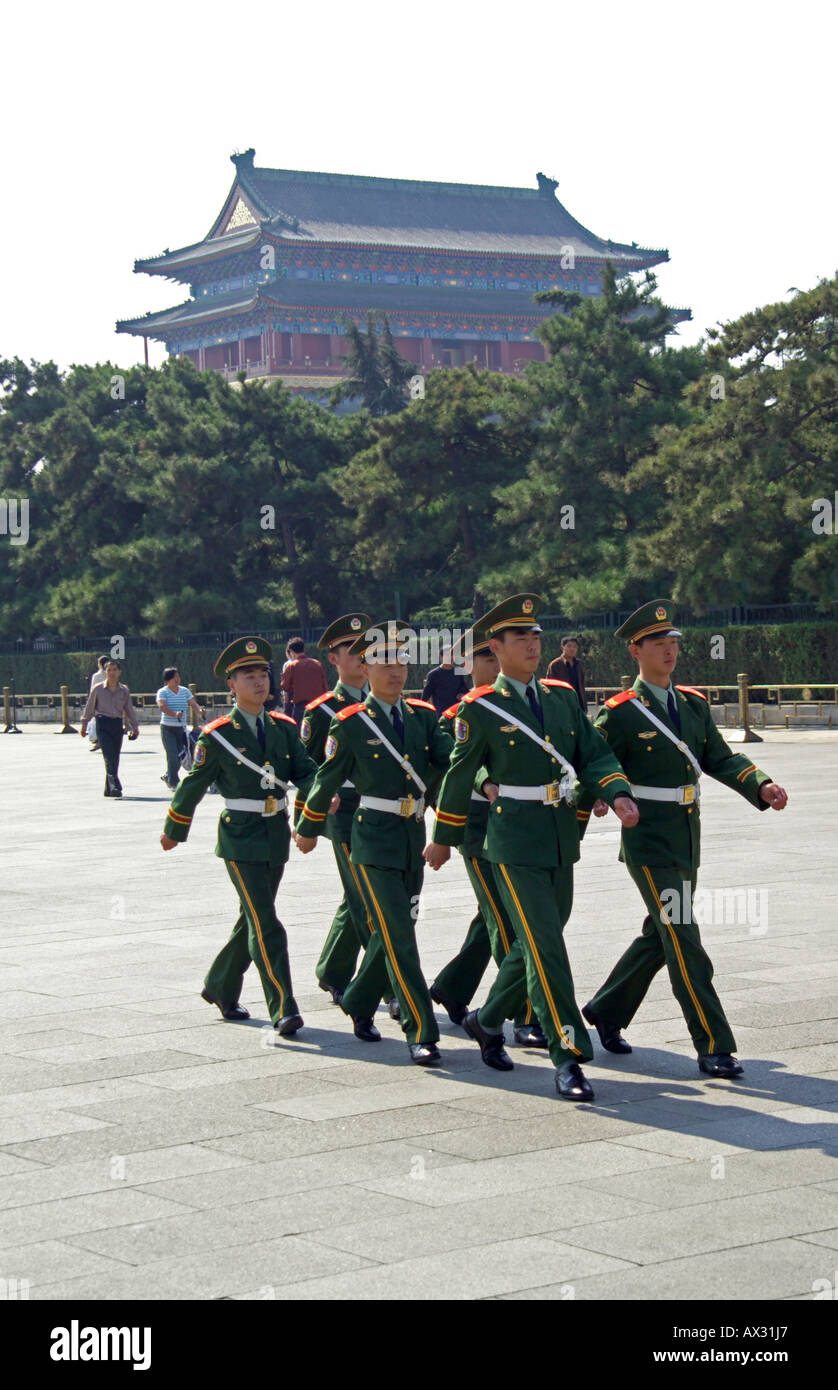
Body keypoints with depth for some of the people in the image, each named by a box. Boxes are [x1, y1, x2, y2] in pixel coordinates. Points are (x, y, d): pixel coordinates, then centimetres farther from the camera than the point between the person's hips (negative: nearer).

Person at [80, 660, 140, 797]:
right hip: (102, 724, -3)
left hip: (117, 724, 3)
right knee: (109, 756, -16)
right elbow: (89, 708, 9)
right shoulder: (98, 689, 0)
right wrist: (84, 724, 13)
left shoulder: (124, 690, 8)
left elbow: (129, 710, 14)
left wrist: (134, 727, 9)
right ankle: (115, 786, -23)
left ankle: (109, 789, 16)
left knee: (115, 758, 6)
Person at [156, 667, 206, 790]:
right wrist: (174, 714, -37)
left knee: (180, 754, 6)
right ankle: (173, 782, -2)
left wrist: (200, 711, -22)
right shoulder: (162, 692, -4)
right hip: (167, 728, -5)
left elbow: (193, 704, 1)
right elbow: (162, 706, -20)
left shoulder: (185, 691, 10)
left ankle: (168, 776, 28)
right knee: (172, 755, -11)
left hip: (181, 728, 5)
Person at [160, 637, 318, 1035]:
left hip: (277, 836, 6)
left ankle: (220, 988, 36)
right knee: (265, 924, -13)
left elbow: (304, 772, 4)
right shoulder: (217, 736, -6)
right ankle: (283, 1011, -15)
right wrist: (173, 832, 13)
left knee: (253, 919, 17)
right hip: (240, 837, -6)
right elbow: (192, 785, 4)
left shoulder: (284, 728, 7)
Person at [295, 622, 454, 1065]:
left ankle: (359, 1004, 36)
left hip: (414, 838, 5)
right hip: (374, 840, -5)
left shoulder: (423, 716, 7)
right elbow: (327, 780, 4)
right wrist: (308, 829, 14)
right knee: (398, 936, -10)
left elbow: (449, 762, -2)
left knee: (393, 931, 15)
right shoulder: (351, 724, -5)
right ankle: (420, 1032, -10)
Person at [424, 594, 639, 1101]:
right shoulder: (480, 708, -5)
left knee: (539, 942, 15)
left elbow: (594, 753, 6)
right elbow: (459, 776, 3)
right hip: (516, 841, -6)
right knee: (545, 947, -11)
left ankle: (487, 1021, 36)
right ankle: (568, 1059, -10)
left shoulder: (562, 696, 9)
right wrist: (444, 839, 11)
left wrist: (618, 793, -13)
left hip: (562, 839, 6)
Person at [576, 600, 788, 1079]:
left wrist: (762, 787, -8)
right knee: (684, 941, -10)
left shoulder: (694, 704, 10)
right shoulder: (620, 714, -8)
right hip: (649, 842, -7)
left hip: (688, 840, 7)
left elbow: (720, 758, 7)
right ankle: (714, 1048, -7)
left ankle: (607, 1011, 35)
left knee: (660, 937, 17)